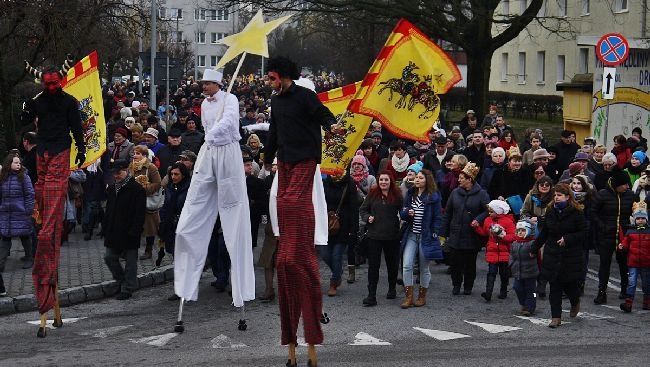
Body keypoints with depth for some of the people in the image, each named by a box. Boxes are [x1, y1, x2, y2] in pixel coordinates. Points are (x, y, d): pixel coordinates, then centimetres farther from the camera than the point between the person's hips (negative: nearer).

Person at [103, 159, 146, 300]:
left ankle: (128, 288, 9)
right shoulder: (112, 189, 12)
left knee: (130, 261, 1)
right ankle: (122, 282, 24)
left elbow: (140, 213, -14)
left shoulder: (137, 189, -11)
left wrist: (134, 232, -19)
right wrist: (105, 228, 10)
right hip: (114, 233, 8)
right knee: (109, 257, 9)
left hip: (129, 235, -7)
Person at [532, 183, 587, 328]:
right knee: (554, 287, 1)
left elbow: (583, 233, -9)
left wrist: (567, 239, -20)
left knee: (569, 283, 3)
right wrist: (534, 249, 16)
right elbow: (543, 233, 15)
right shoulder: (550, 212, 7)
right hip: (552, 255, 4)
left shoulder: (576, 213, -8)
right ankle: (556, 317, 5)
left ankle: (575, 303, 37)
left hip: (571, 255, -4)